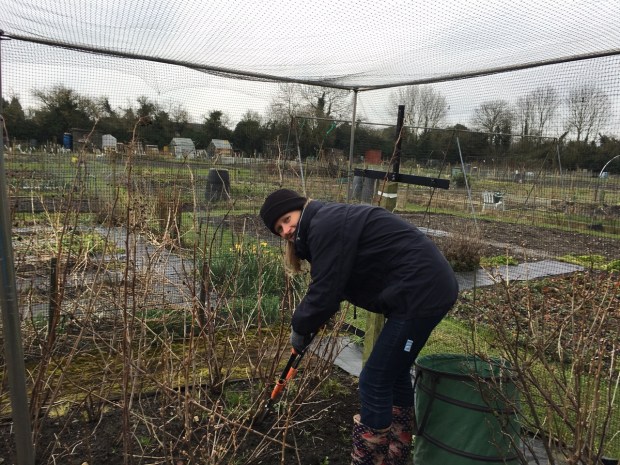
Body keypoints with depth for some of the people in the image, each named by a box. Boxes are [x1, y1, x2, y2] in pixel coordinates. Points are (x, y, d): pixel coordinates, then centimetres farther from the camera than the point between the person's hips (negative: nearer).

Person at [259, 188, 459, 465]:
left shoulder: (325, 226, -16)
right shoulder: (332, 223, 15)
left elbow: (325, 291, -18)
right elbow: (334, 286, 18)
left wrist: (300, 327, -1)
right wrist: (308, 323, 12)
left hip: (421, 293, -11)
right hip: (430, 287, 11)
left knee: (374, 381, -2)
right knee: (394, 371, 23)